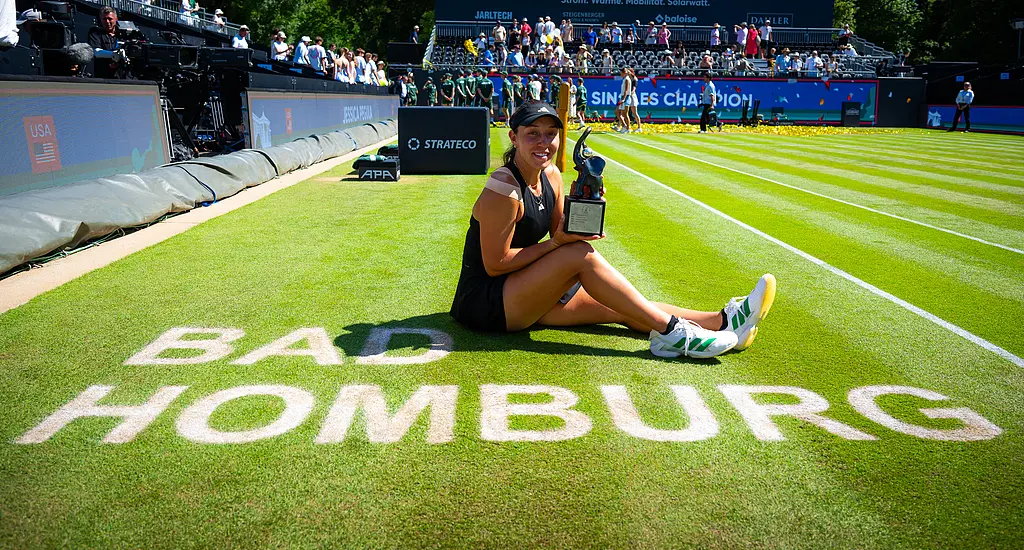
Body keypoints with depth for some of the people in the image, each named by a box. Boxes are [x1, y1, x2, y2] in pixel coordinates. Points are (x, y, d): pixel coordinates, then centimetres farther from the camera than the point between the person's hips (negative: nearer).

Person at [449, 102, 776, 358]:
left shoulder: (551, 177, 6)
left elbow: (562, 234, 7)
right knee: (582, 254, -26)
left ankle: (722, 321, -13)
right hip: (484, 302, -8)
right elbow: (495, 264, -20)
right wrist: (556, 243, -20)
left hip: (520, 298, 8)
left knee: (619, 309, -7)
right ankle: (671, 333, -26)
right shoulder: (503, 190, -20)